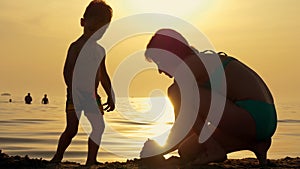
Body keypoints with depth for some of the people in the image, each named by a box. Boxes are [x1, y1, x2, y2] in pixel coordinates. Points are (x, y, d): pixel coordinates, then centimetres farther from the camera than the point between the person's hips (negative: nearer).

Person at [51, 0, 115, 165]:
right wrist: (72, 92, -21)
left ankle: (91, 161, 6)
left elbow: (103, 75, 24)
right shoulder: (76, 46, -5)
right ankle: (57, 158, 12)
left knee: (98, 127, -2)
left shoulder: (99, 50, 16)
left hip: (93, 96, 6)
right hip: (76, 94, -6)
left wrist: (110, 96, 21)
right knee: (71, 130, -5)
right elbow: (68, 71, -12)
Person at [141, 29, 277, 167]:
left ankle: (215, 150, -9)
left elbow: (184, 121, -8)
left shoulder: (188, 66, -7)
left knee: (176, 92, -10)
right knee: (187, 151, 17)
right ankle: (253, 143, 10)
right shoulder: (201, 63, 22)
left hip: (252, 118, -10)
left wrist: (162, 149, 6)